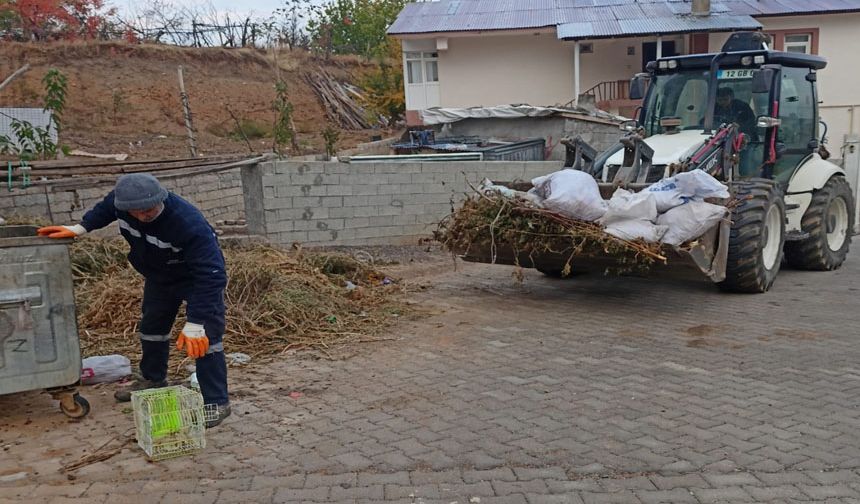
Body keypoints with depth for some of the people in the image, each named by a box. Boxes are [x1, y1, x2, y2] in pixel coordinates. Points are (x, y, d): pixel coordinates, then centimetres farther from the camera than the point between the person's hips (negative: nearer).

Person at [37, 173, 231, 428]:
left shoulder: (189, 223, -43)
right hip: (159, 276, 7)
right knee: (151, 327, 21)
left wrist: (195, 323, -43)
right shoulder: (119, 201, -24)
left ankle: (217, 402, -9)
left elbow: (210, 275, -42)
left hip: (198, 277, -7)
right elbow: (104, 209, 6)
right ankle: (153, 379, 44)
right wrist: (80, 228, -2)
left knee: (206, 336, -16)